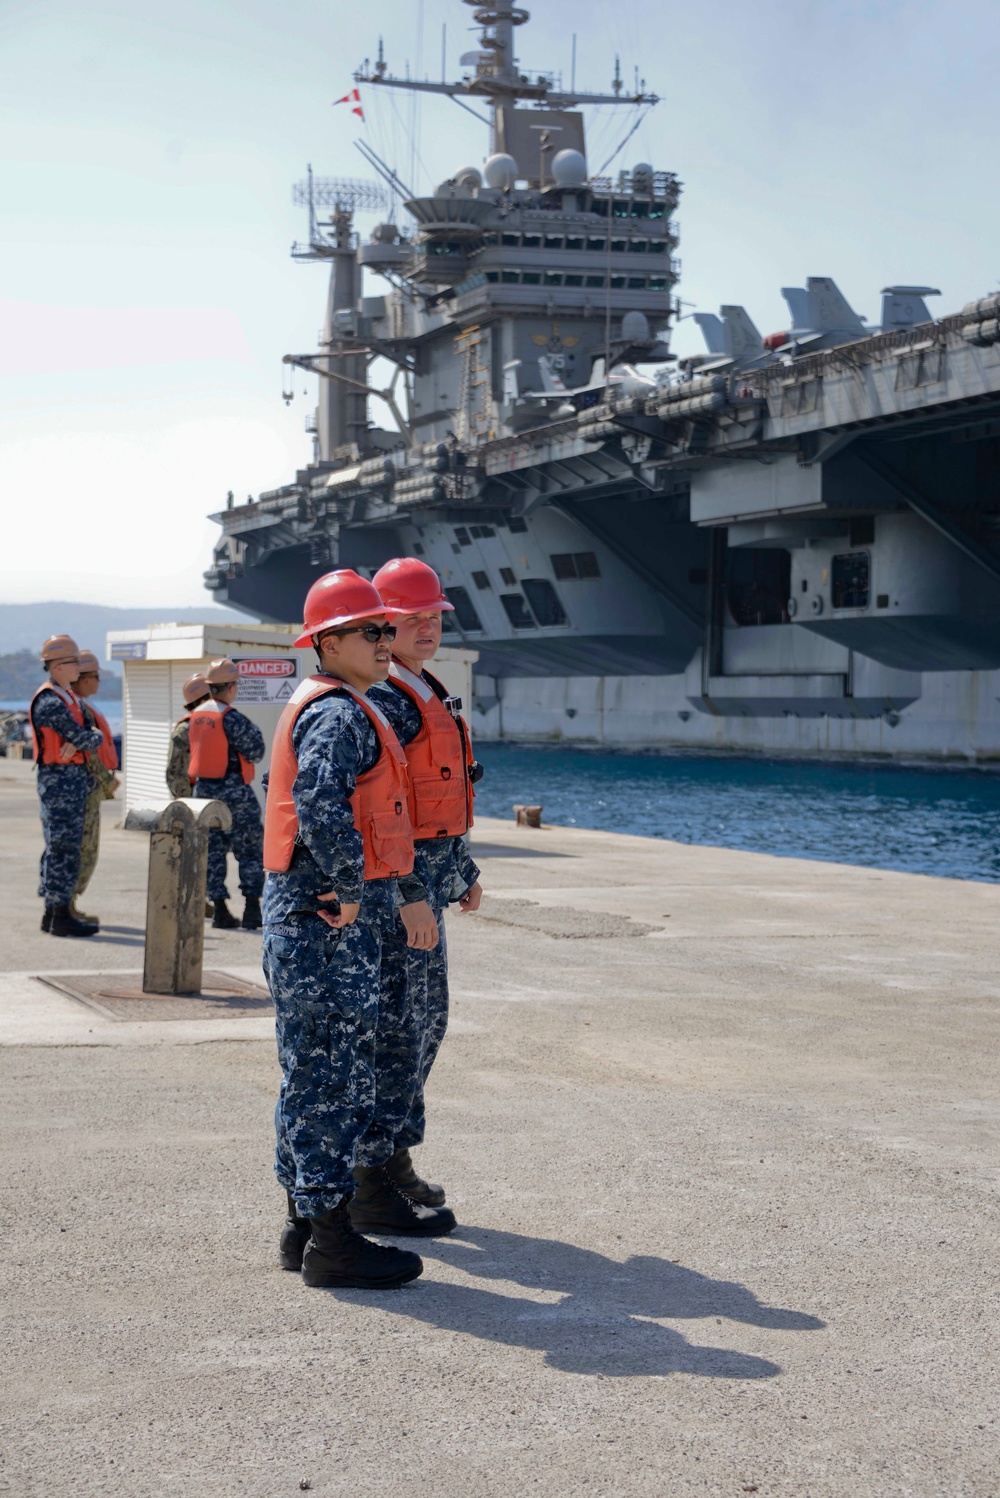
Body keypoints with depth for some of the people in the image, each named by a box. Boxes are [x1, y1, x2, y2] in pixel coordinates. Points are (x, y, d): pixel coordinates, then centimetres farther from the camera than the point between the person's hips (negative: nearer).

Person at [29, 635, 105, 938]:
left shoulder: (70, 697, 15)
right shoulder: (49, 702, -16)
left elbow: (91, 736, 10)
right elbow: (83, 738, -20)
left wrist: (78, 743, -12)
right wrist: (93, 738, 3)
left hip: (76, 778, 10)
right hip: (60, 779, -10)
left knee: (61, 847, 13)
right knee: (64, 848, -8)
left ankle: (52, 913, 19)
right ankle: (61, 917, -5)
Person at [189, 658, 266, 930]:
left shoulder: (195, 717, 8)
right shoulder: (232, 718, -16)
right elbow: (255, 752, -11)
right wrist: (254, 731, 4)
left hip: (203, 789, 7)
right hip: (233, 792, -7)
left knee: (213, 850, 9)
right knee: (250, 849, 2)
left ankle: (220, 910, 9)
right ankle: (251, 908, -2)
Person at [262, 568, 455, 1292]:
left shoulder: (353, 710, 20)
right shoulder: (336, 713, -15)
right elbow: (320, 808, -31)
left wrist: (408, 892, 26)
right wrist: (352, 890, -21)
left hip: (336, 918, 11)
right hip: (326, 920, -11)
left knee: (316, 1074, 16)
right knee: (333, 1075, -7)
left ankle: (308, 1218, 26)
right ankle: (330, 1237, -2)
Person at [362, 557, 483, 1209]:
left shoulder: (426, 693, 17)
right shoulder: (384, 700, -17)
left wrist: (463, 870, 30)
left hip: (429, 879, 10)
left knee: (426, 1017, 16)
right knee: (397, 1025, -5)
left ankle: (393, 1152, 26)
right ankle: (377, 1167, 4)